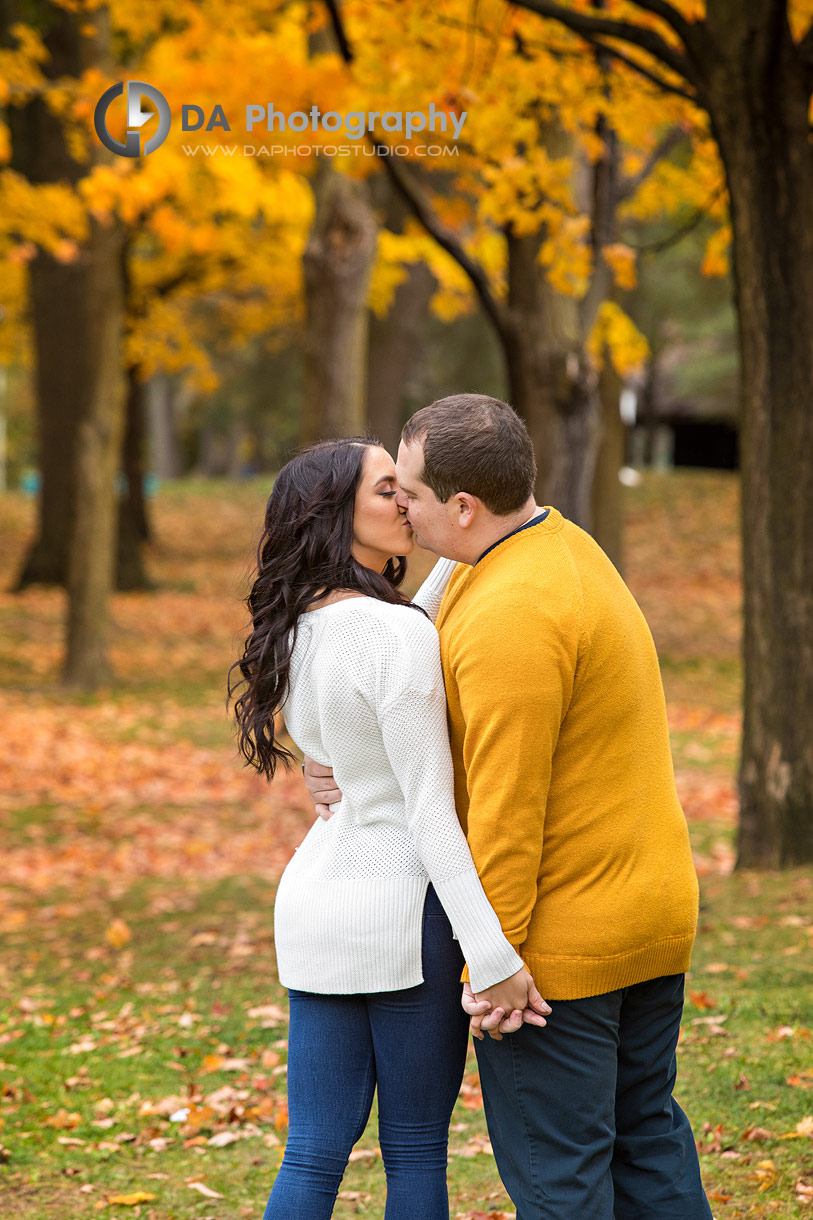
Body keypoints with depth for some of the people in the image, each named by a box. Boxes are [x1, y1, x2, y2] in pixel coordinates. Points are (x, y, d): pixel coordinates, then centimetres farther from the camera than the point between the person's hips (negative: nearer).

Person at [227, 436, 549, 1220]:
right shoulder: (396, 635, -18)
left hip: (317, 903, 7)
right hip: (404, 908, -7)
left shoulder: (297, 631, 5)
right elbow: (430, 808, -21)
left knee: (314, 1154, 8)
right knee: (415, 1150, 6)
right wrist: (494, 956, -22)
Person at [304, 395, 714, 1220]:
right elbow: (467, 719, 14)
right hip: (653, 907, 10)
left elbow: (509, 805, -23)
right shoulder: (561, 549, 9)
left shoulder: (510, 616, -24)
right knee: (646, 1136, 18)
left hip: (559, 941, -10)